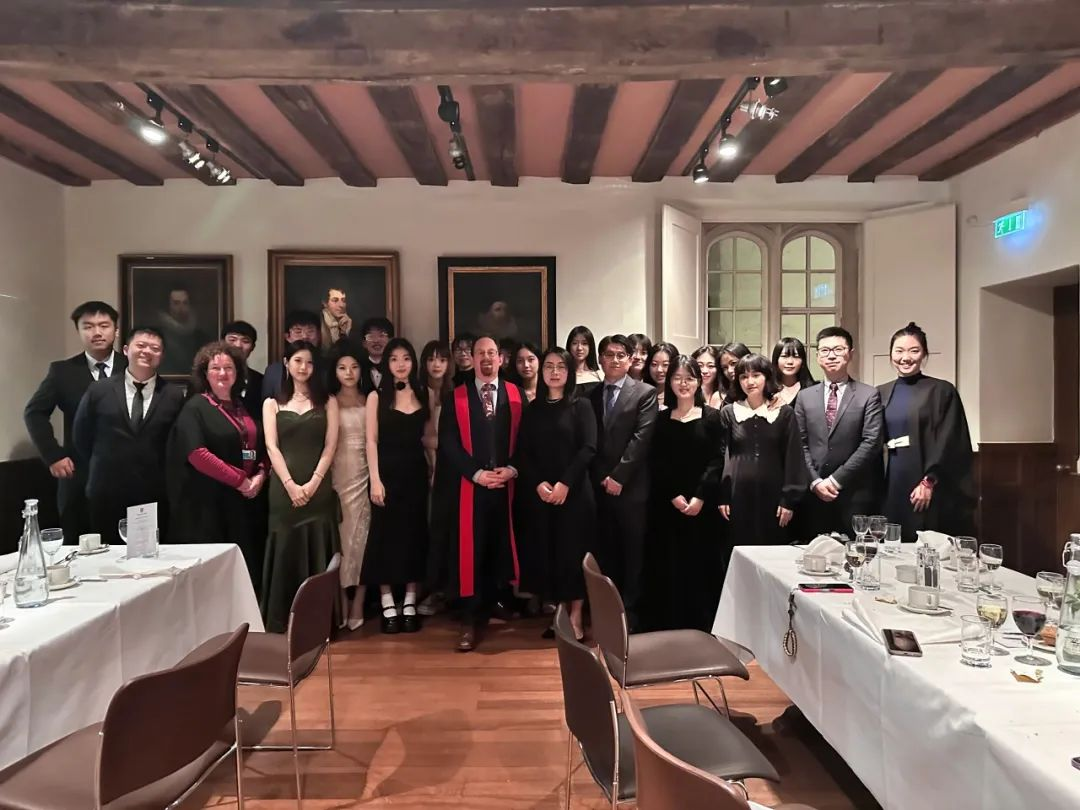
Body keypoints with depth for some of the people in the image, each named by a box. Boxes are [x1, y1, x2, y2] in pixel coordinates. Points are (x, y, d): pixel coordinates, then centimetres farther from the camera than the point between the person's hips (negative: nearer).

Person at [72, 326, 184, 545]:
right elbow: (81, 437, 11)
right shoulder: (99, 390, 3)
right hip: (107, 496, 1)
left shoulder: (174, 395, 0)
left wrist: (168, 480, 3)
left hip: (156, 497, -1)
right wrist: (101, 471, 11)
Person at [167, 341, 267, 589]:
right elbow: (196, 453, -15)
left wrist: (260, 475, -4)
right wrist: (239, 480, -14)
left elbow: (261, 447, 16)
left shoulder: (243, 407, 14)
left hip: (244, 501, 6)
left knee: (245, 567, 7)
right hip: (209, 501, -6)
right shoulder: (195, 407, -4)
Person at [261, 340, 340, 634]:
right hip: (284, 488, 0)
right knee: (286, 553, 3)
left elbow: (330, 446, 2)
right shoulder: (272, 404, 11)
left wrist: (313, 483, -11)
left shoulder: (327, 402, 10)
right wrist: (290, 485, -12)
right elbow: (272, 447, 1)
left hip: (319, 487, 0)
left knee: (318, 552, 1)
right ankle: (280, 623, 13)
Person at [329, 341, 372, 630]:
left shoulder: (369, 401, 8)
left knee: (362, 536, 3)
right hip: (337, 476, -1)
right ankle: (341, 605, 10)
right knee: (340, 538, 1)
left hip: (363, 474, 1)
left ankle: (358, 606, 11)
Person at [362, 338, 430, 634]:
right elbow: (371, 440, -4)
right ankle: (388, 607, 11)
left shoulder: (423, 395, 8)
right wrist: (375, 480, -12)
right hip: (388, 473, -2)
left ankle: (410, 605, 16)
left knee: (415, 535, 6)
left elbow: (429, 437, 8)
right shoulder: (377, 396, 1)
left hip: (416, 473, 3)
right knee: (386, 536, 2)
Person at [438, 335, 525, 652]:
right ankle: (470, 621, 6)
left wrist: (511, 469, -10)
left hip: (507, 485, 1)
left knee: (501, 549, 7)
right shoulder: (455, 398, 5)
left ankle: (498, 602, 23)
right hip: (469, 486, -1)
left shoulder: (517, 395, 9)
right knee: (470, 552, 0)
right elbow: (448, 444, -2)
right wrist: (477, 474, -12)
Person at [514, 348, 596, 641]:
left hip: (574, 491, -3)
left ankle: (576, 618, 8)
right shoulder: (532, 409, 10)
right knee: (547, 552, 4)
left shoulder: (581, 406, 3)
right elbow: (522, 452, 4)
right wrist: (539, 483, -12)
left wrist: (565, 483, -16)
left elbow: (589, 448, -8)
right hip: (538, 493, 3)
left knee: (573, 552, -1)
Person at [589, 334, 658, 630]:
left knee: (633, 553, 4)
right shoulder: (591, 395, 12)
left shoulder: (645, 393, 0)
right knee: (605, 552, 8)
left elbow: (641, 438, -9)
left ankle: (630, 611, 15)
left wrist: (618, 476, -13)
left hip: (631, 487, -3)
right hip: (600, 486, 3)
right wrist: (602, 477, 0)